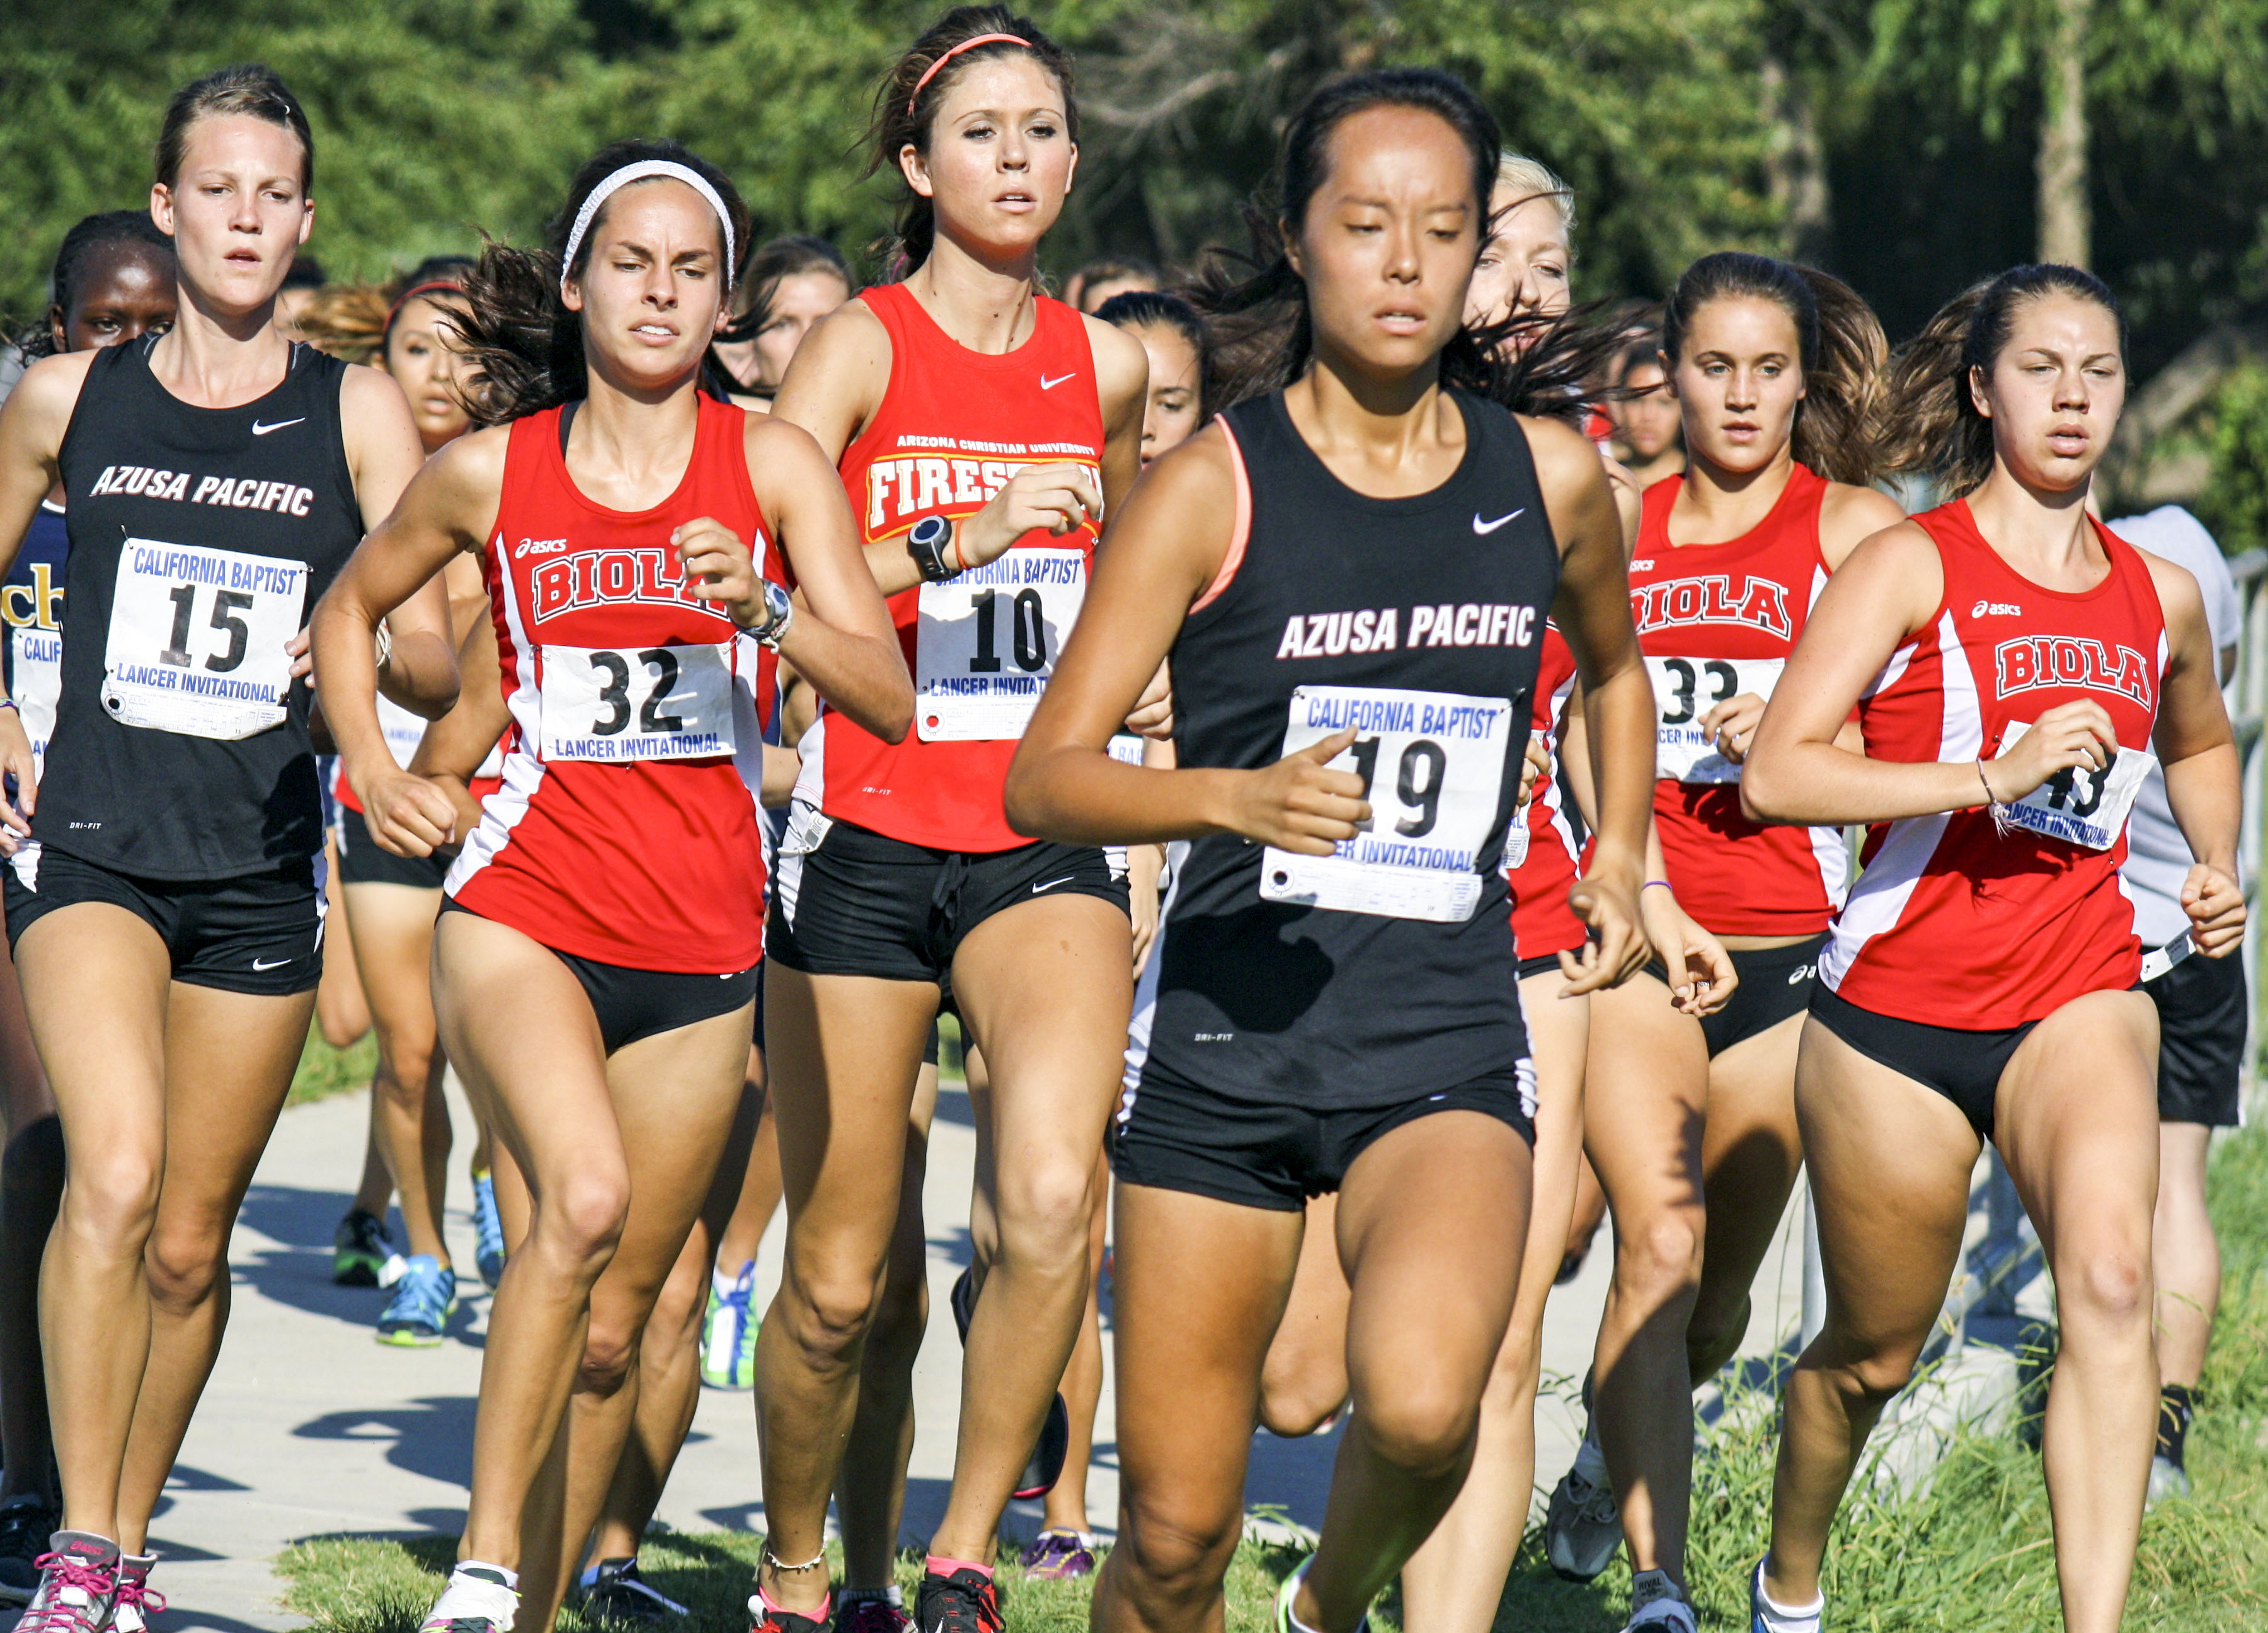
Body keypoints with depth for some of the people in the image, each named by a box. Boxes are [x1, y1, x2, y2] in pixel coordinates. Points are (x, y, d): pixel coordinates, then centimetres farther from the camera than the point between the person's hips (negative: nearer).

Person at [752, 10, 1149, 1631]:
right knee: (837, 1280, 4)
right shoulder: (861, 347, -4)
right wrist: (950, 545, -26)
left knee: (1054, 1201, -24)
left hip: (1044, 843, 2)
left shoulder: (1105, 366, 7)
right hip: (869, 836, -2)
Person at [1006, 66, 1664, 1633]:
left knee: (1421, 1402, -27)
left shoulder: (1550, 474, 4)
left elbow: (1615, 668, 28)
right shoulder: (1212, 487, -5)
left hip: (1448, 1032, 1)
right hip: (1227, 1027, -1)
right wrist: (1235, 798, -25)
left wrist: (1621, 853, 17)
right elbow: (1046, 777, -9)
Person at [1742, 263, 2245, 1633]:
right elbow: (1776, 773, -17)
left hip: (2082, 991, 2)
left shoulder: (2160, 595, 9)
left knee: (2111, 1280, -26)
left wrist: (2218, 872, 13)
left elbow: (2202, 745, 32)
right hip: (1899, 1003, -2)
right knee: (1874, 1354, 12)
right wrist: (1992, 775, -25)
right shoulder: (1912, 566, -6)